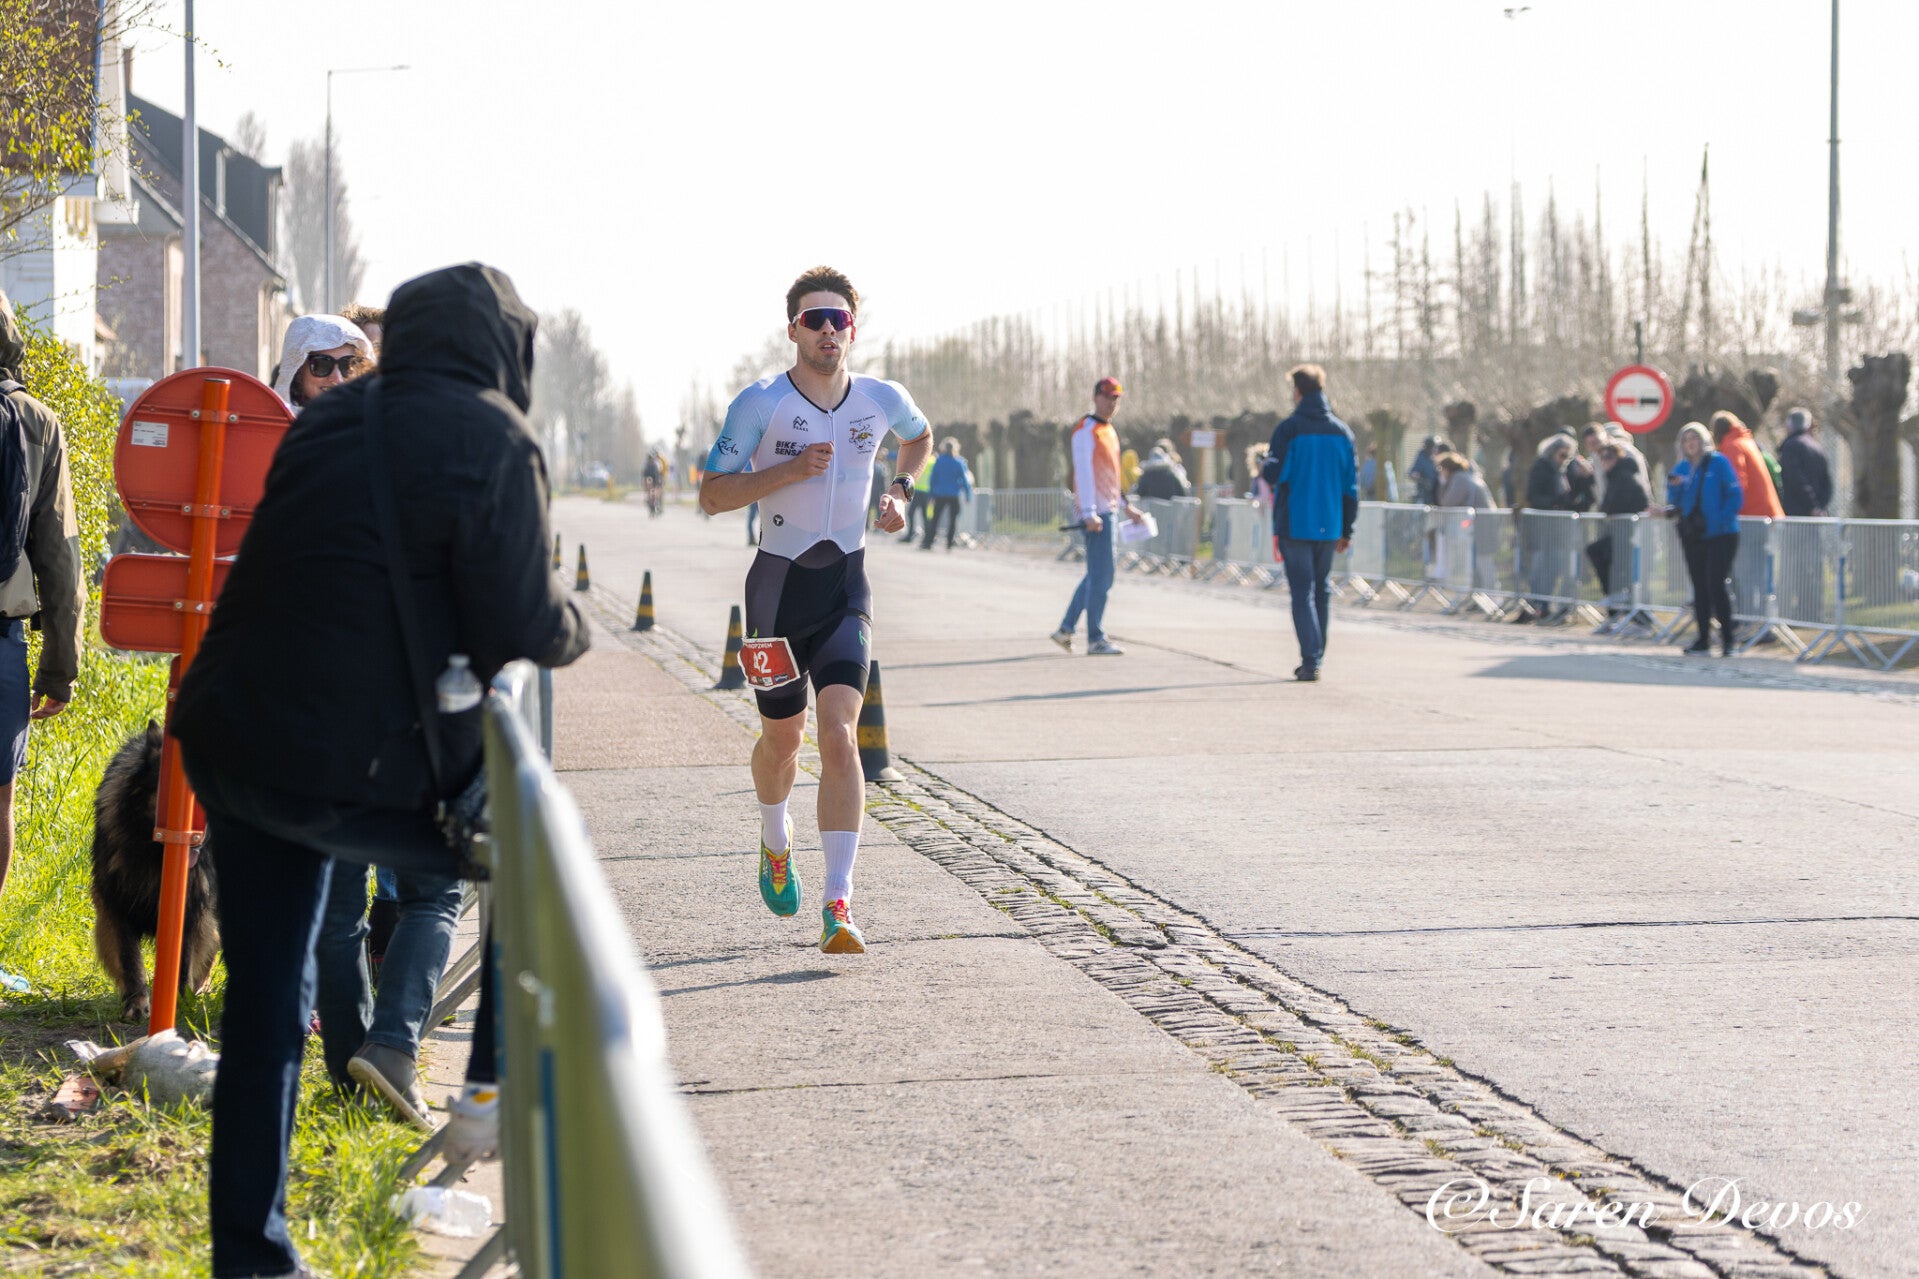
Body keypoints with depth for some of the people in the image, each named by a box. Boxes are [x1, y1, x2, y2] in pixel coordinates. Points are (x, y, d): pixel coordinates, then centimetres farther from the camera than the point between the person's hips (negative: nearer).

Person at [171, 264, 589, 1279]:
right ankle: (499, 1086, 20)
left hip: (232, 740, 6)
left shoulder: (326, 425, 13)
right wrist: (572, 623, 13)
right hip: (357, 769, -6)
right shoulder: (492, 444, -9)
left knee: (264, 1003, 13)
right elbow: (525, 633, -10)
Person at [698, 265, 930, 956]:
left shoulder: (883, 400, 0)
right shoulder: (760, 404, -10)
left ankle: (838, 904, -21)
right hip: (778, 582, 0)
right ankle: (775, 841, 48)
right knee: (781, 738, 14)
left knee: (838, 733, -17)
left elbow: (920, 435, 24)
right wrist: (791, 470, -21)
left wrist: (901, 490, 7)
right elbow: (712, 493, -9)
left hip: (846, 586, 1)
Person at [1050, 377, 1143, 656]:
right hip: (1096, 513, -10)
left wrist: (1126, 506, 26)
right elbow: (1083, 472, -18)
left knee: (1097, 574, 14)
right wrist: (1089, 513, -24)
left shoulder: (1108, 431, 19)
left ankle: (1066, 629, 20)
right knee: (1102, 575, -9)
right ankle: (1095, 640, -6)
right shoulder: (1086, 430, -10)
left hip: (1109, 512, 10)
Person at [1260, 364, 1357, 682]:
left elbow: (1273, 474, -14)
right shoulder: (1342, 432, 6)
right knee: (1321, 589, 16)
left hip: (1295, 524, -4)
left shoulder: (1289, 429, -9)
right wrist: (1346, 530, 12)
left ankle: (1311, 660, -13)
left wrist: (1263, 469, 11)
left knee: (1302, 591, -3)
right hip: (1328, 526, 4)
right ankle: (1315, 658, 20)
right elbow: (1351, 485, 6)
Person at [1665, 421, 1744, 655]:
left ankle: (1727, 641, -8)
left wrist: (1723, 520, -15)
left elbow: (1735, 495, -7)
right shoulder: (1681, 467, 11)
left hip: (1719, 534, -6)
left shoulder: (1718, 462, -5)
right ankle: (1703, 639, 15)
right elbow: (1674, 502, 9)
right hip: (1692, 535, 6)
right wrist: (1674, 486, -11)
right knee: (1699, 586, 9)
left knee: (1716, 584, -12)